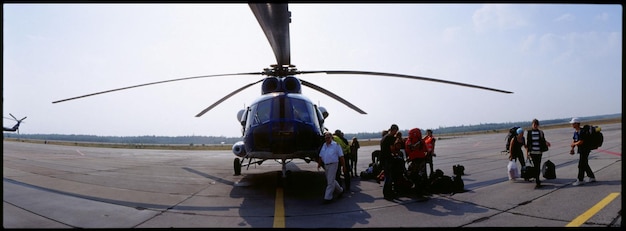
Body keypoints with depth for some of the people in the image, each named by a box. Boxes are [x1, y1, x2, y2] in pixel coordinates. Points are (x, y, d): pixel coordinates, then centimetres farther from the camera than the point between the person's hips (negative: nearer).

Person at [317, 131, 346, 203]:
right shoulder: (324, 145, 10)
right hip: (326, 165, 6)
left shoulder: (336, 145, -6)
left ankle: (328, 197, -2)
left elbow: (341, 156, -6)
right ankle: (340, 190, 38)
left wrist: (344, 166, -8)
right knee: (332, 180, 17)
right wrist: (319, 164, 9)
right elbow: (320, 156, 17)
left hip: (333, 165, -6)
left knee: (330, 181, -7)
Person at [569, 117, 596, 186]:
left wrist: (573, 144, -9)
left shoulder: (582, 132, -21)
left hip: (585, 150, -10)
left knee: (581, 165, -6)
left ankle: (580, 180, 0)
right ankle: (592, 177, 28)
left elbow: (581, 142, -24)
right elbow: (574, 140, 14)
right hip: (581, 150, 10)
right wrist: (572, 148, 4)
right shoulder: (575, 132, 9)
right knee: (585, 165, 17)